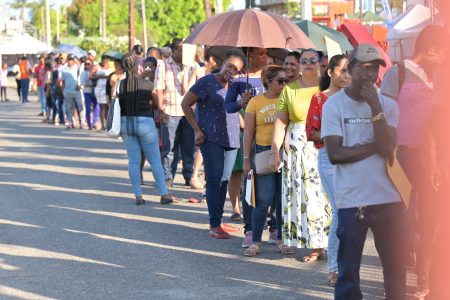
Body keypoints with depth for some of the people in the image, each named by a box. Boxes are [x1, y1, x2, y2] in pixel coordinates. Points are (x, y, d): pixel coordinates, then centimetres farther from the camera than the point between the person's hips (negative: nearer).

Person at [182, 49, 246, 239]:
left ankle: (218, 222, 16)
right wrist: (197, 130, -9)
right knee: (214, 179, -10)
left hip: (232, 139, 6)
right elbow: (185, 104, -4)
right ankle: (214, 225, -10)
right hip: (211, 138, -6)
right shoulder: (207, 82, -7)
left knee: (225, 180, 9)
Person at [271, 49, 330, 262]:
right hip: (297, 149, 3)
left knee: (325, 194, -6)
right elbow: (280, 122, 6)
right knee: (303, 195, 2)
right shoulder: (289, 90, 9)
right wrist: (276, 151, -2)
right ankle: (315, 246, 9)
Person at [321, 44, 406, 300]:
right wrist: (375, 146, -9)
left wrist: (375, 107, -14)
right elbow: (335, 154, -11)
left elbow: (388, 149, -10)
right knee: (349, 271, 5)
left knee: (396, 269, 7)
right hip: (352, 200, -2)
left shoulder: (388, 105, 5)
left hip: (389, 198, 3)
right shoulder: (334, 104, -3)